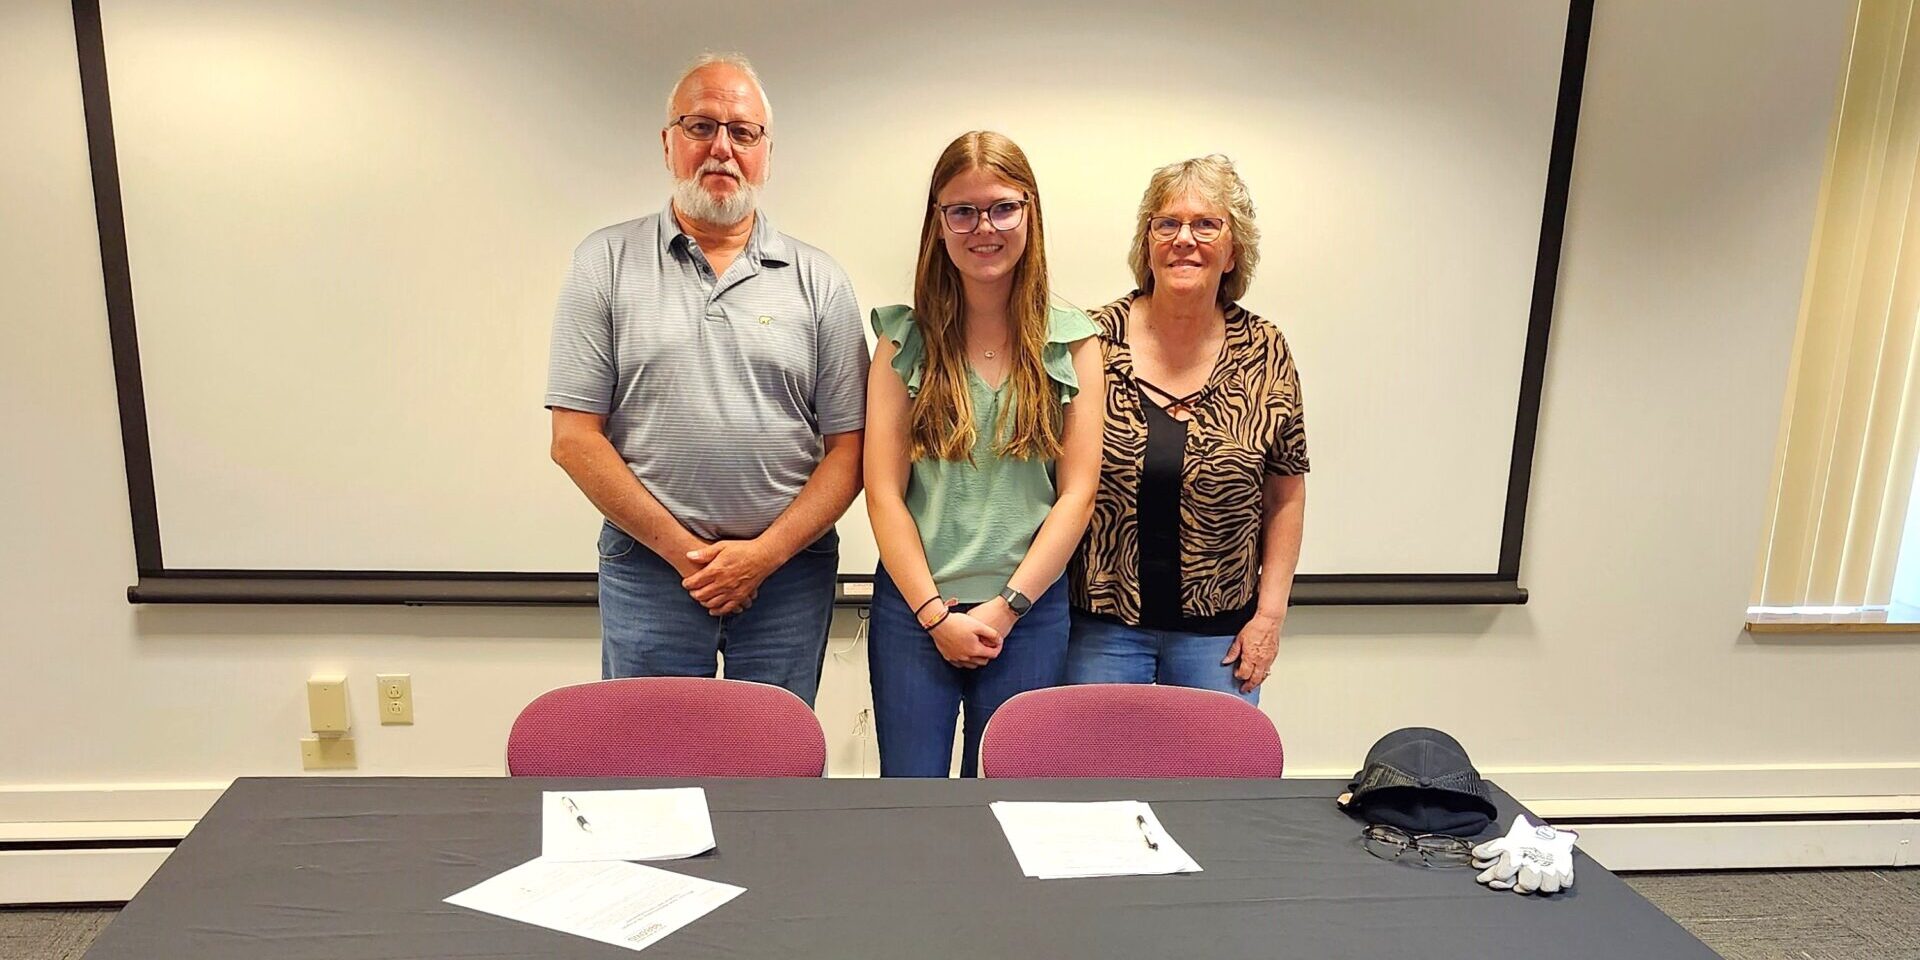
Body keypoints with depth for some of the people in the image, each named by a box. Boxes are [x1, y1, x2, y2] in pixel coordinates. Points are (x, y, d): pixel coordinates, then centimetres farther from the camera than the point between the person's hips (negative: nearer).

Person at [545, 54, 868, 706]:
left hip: (789, 569, 1)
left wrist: (764, 553, -11)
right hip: (648, 569, 0)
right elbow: (575, 438, -3)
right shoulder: (606, 263, 2)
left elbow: (848, 448, 0)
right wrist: (684, 550, -9)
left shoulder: (818, 280, 4)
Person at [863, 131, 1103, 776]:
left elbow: (1077, 491, 0)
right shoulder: (906, 340, 2)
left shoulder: (1072, 341, 3)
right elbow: (883, 491, -2)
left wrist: (1006, 608, -6)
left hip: (1030, 613, 0)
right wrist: (936, 613, -9)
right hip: (913, 608, 0)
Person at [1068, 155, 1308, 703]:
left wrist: (1270, 613, 1)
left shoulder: (1265, 354, 0)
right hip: (1101, 624, -1)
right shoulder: (1095, 340, -5)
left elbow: (1286, 496, 6)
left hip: (1220, 633, 1)